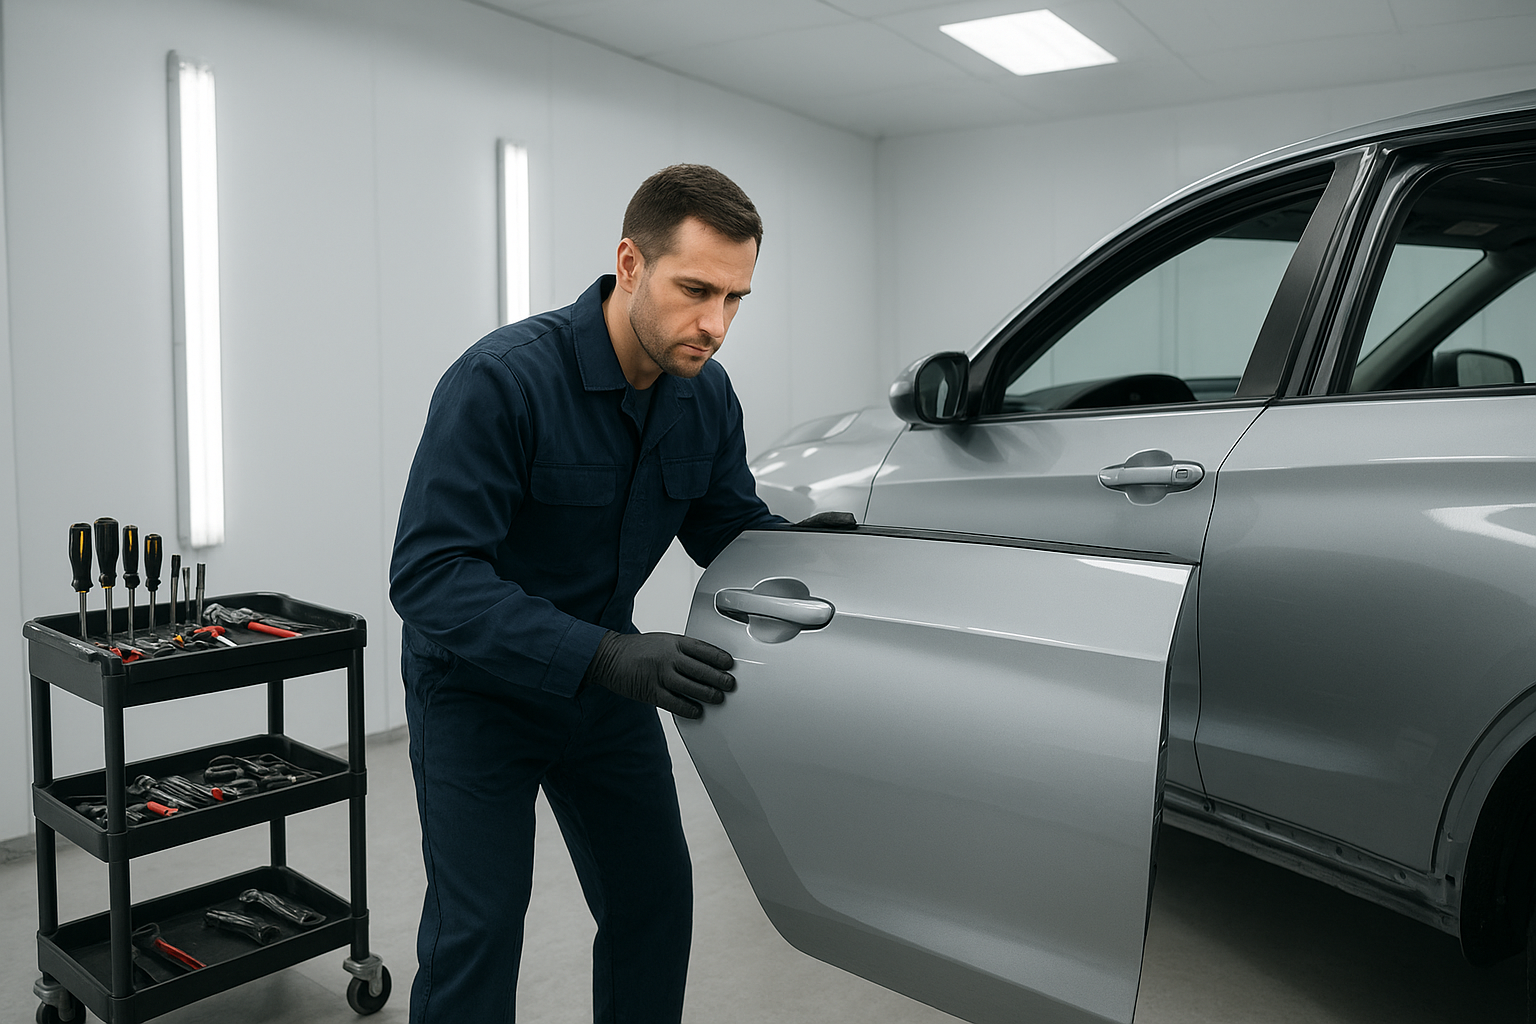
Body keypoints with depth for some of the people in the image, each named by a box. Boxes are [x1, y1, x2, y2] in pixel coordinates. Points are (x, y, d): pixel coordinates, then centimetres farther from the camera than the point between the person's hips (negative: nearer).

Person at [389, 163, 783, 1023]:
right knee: (476, 934, -3)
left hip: (604, 686, 6)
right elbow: (429, 572, -33)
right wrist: (607, 656, -42)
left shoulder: (707, 396, -8)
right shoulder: (503, 379, -28)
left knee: (655, 902, 12)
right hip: (478, 692, -5)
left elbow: (736, 530, 4)